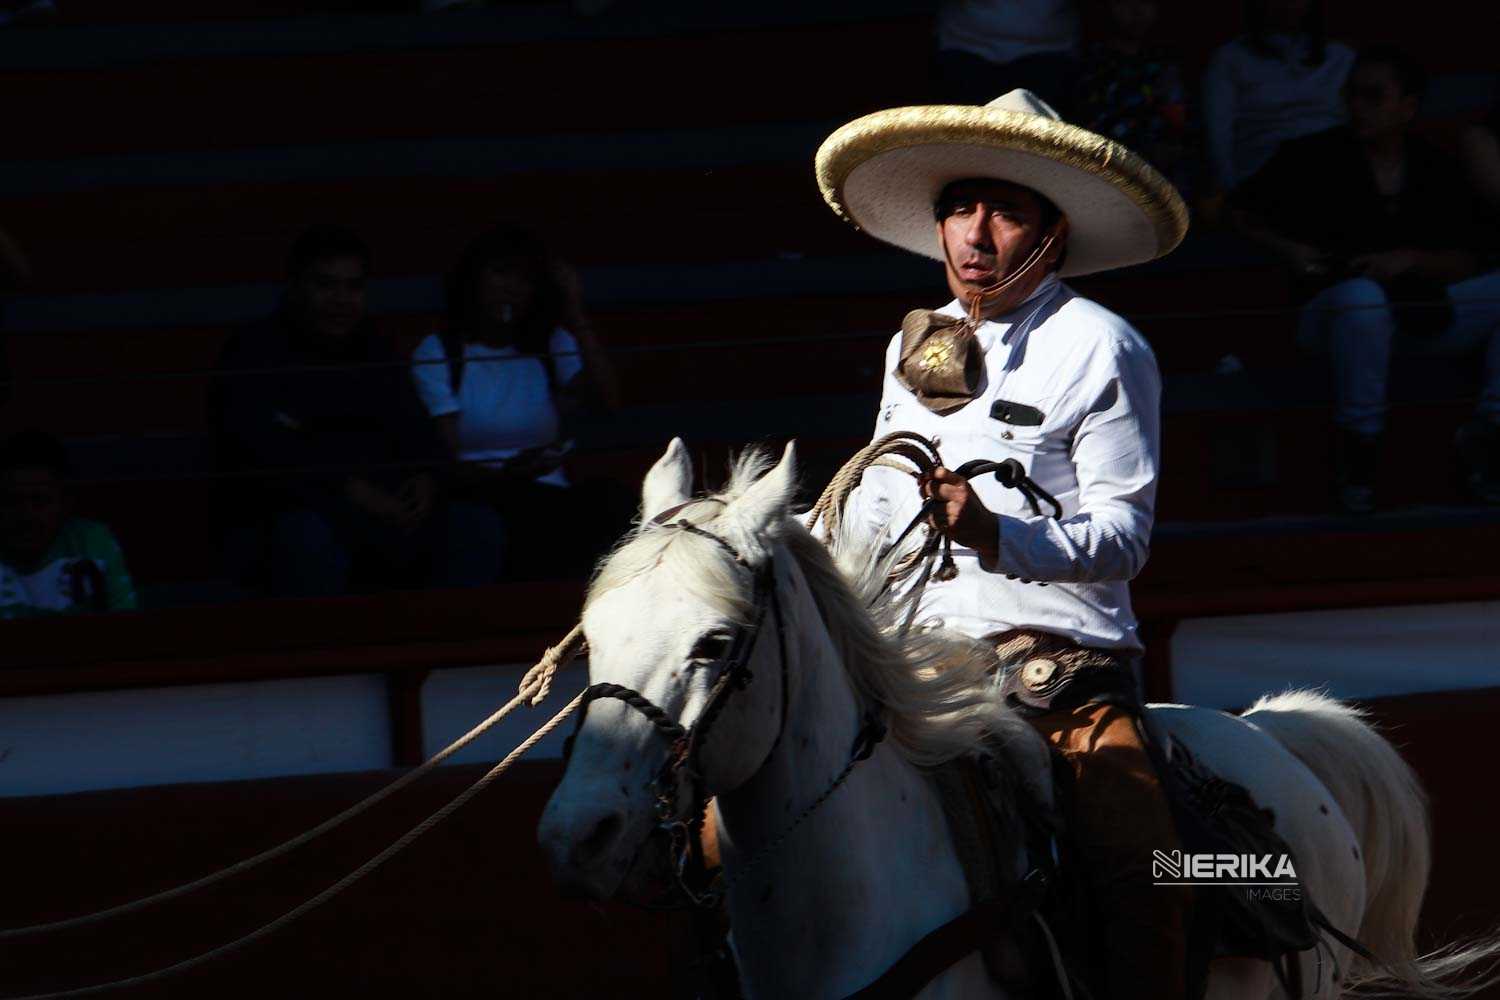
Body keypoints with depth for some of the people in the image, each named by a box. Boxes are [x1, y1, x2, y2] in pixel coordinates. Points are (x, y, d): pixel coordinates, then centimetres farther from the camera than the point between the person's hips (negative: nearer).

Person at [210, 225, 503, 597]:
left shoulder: (373, 354, 17)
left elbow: (415, 432, 10)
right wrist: (352, 491, -28)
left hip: (374, 517, 6)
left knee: (477, 524, -15)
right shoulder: (254, 354, -3)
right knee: (309, 534, -40)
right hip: (274, 528, -6)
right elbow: (266, 449, -18)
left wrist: (425, 479, -15)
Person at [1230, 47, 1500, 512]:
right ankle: (1357, 445, -30)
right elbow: (1241, 215, 11)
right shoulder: (1312, 158, 5)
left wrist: (1410, 261, -10)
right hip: (1333, 313, -4)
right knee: (1361, 294, -41)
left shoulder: (1437, 171, 12)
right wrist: (1286, 248, -7)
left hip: (1421, 312, 4)